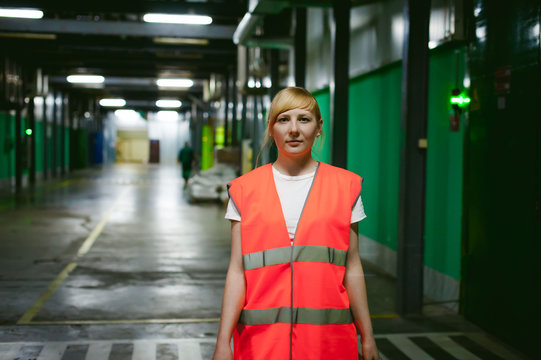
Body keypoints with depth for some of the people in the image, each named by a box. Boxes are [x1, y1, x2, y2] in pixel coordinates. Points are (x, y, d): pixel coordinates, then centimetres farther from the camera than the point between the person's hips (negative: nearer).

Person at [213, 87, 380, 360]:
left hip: (327, 337, 0)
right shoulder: (245, 190, 2)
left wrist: (367, 338, 5)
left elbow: (352, 268, 5)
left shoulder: (345, 186, 3)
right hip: (261, 337, 0)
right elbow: (237, 271, 0)